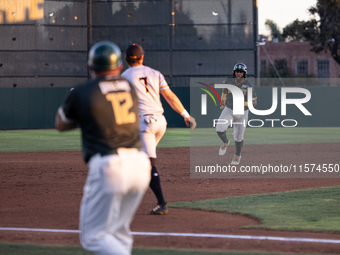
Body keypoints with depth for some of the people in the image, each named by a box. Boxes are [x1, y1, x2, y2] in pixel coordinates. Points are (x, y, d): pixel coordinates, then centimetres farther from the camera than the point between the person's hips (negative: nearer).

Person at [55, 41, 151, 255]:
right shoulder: (130, 89, 13)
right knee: (118, 231, 19)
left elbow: (61, 124, 16)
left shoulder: (81, 93, 0)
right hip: (139, 164, 6)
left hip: (108, 166, -6)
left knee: (94, 235, 1)